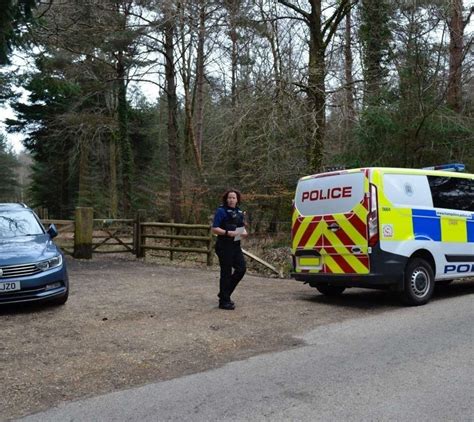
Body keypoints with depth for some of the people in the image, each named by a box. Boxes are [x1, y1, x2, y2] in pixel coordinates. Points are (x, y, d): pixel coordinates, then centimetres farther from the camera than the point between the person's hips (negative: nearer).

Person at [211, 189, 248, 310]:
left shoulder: (239, 212, 14)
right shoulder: (221, 211, -8)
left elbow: (242, 226, 24)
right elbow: (214, 229, -12)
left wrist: (244, 232, 2)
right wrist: (228, 233, -24)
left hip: (235, 245, 7)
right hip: (224, 246, -7)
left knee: (241, 268, 4)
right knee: (226, 273, -2)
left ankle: (224, 294, 22)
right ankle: (224, 301, 10)